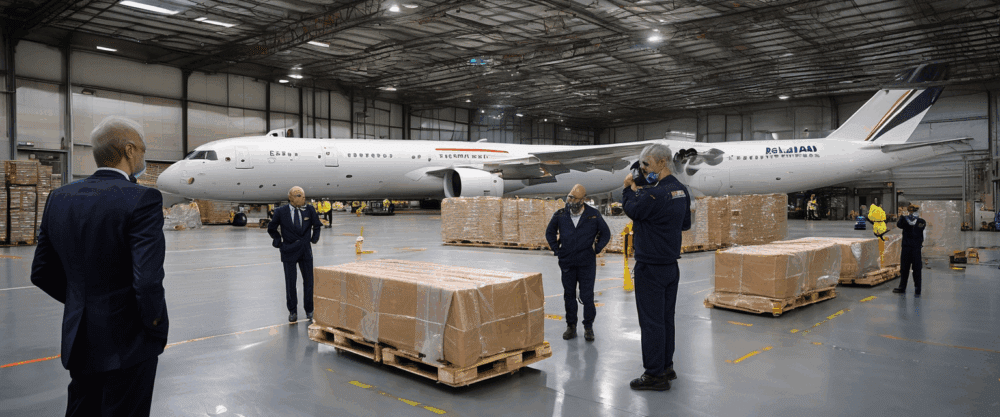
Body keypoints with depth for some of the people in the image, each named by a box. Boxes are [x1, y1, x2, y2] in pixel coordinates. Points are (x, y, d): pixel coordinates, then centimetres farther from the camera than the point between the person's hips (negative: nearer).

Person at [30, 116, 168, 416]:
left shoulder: (59, 198, 1)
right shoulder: (142, 200, -21)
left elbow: (42, 273, 8)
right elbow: (148, 282, -27)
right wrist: (157, 331, -11)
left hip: (78, 341, 7)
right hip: (127, 344, -6)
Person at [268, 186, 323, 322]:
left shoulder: (309, 210, -1)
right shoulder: (281, 212, -7)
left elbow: (317, 225, 17)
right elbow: (271, 229, 8)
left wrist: (314, 239, 7)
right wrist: (279, 243, 2)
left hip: (306, 251, 2)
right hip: (289, 252, -2)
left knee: (308, 281, 6)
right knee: (290, 283, 4)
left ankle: (309, 310, 20)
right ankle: (292, 311, 18)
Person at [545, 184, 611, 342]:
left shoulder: (593, 215, -4)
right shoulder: (560, 215, 0)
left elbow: (605, 233, 8)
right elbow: (549, 232, 15)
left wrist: (596, 249, 0)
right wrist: (556, 249, 7)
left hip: (587, 263, -2)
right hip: (567, 263, 2)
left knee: (587, 296, 0)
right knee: (569, 295, 10)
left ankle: (588, 327, 15)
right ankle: (571, 326, 23)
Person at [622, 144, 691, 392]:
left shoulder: (656, 194, -23)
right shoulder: (681, 191, 8)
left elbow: (632, 210, -8)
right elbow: (686, 224, 19)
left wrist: (629, 188, 7)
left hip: (651, 267, -9)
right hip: (671, 264, 9)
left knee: (651, 321, -1)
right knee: (666, 318, 17)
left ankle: (655, 375, 7)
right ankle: (667, 366, 27)